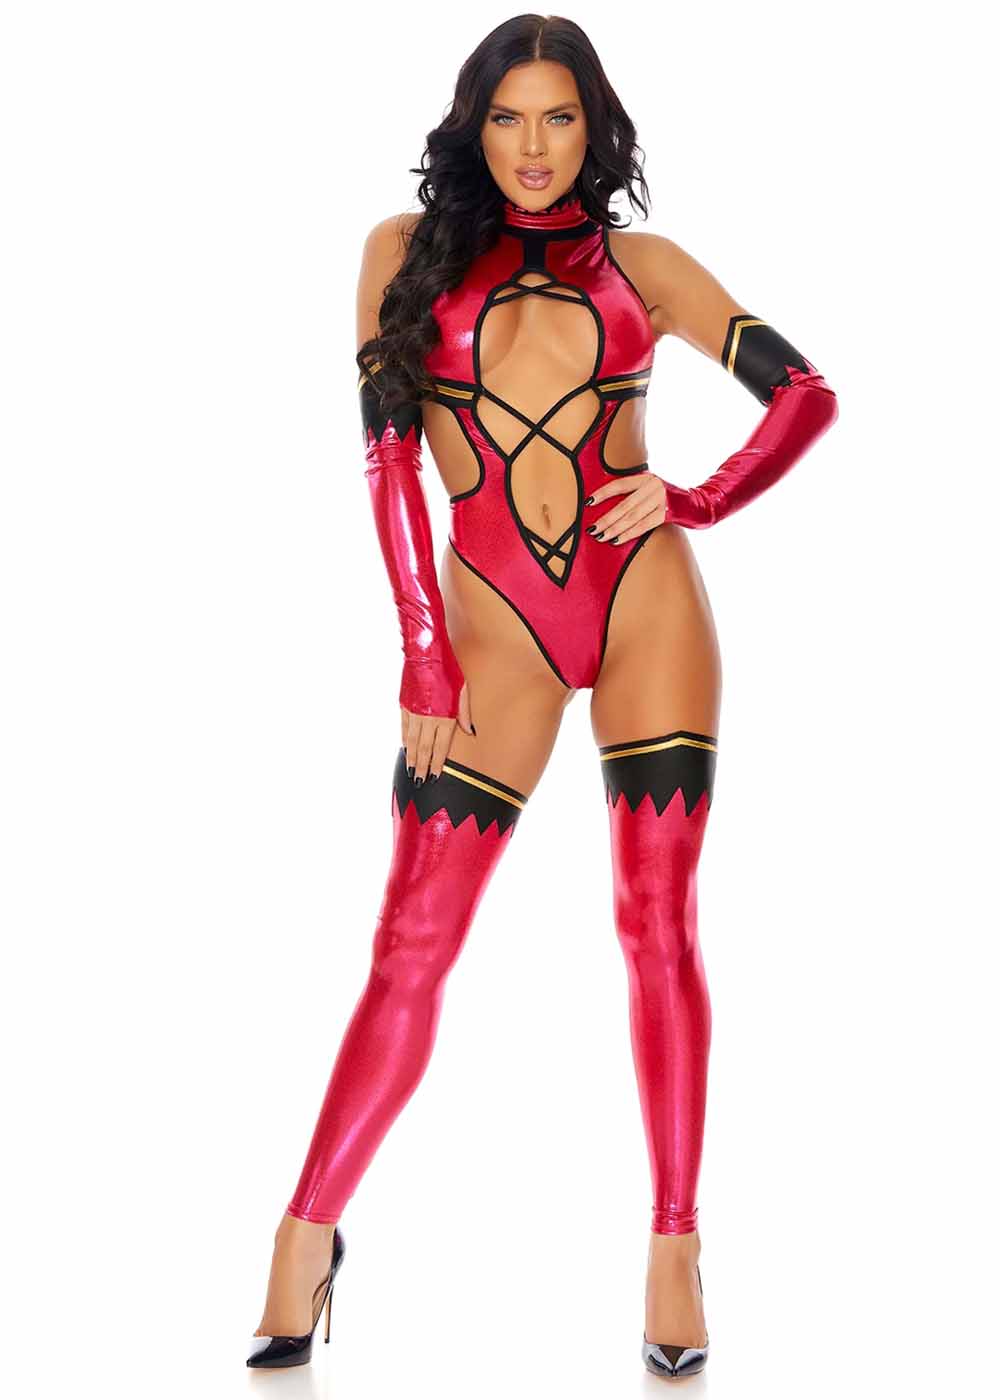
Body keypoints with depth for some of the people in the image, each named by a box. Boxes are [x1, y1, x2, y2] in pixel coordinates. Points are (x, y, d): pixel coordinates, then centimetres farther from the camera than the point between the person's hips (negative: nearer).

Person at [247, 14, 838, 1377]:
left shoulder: (640, 263, 9)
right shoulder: (409, 249, 8)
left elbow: (808, 393, 10)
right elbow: (387, 453, 2)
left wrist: (698, 500, -6)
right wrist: (423, 654, -4)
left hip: (646, 602, 1)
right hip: (494, 626, 0)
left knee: (659, 925, 1)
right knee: (411, 948, -2)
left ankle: (674, 1249, 11)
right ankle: (311, 1227, 12)